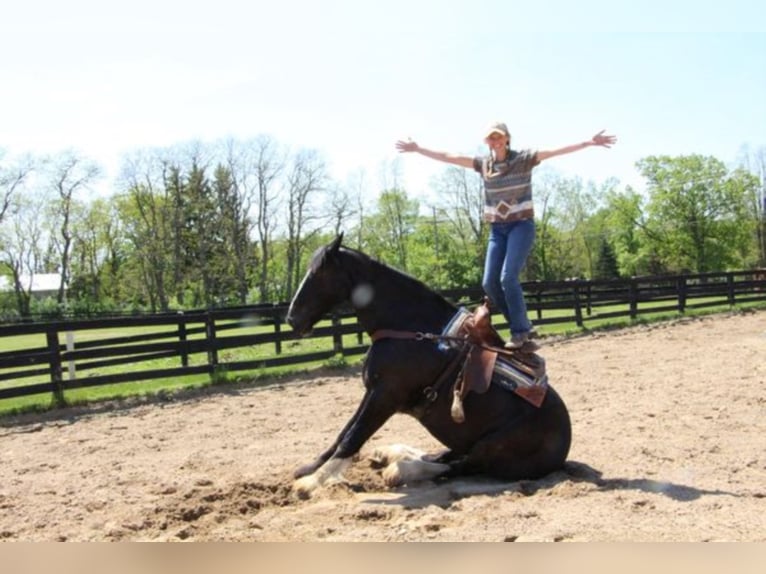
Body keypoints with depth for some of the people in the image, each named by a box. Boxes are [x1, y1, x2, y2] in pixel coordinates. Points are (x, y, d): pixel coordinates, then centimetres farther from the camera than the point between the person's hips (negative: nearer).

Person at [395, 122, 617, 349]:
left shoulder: (524, 158, -4)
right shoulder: (483, 164, 6)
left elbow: (555, 151, -15)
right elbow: (447, 157, 8)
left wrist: (588, 143, -25)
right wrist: (417, 149, 7)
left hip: (521, 225, -5)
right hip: (497, 229, 5)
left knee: (508, 277, -19)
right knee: (489, 283, -3)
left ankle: (520, 333, -6)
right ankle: (524, 327, 11)